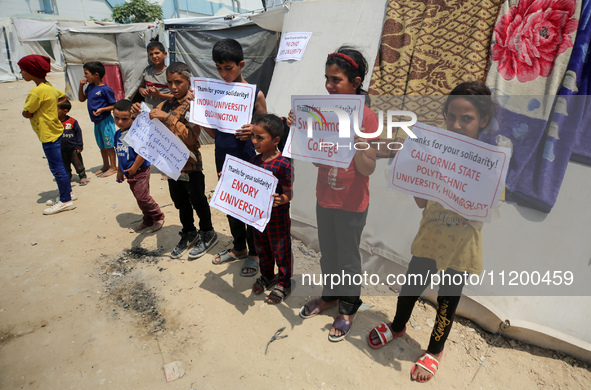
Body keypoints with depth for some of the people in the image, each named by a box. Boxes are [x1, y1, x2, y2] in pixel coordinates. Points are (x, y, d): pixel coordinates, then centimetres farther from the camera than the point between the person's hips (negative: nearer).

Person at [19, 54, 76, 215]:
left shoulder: (37, 91, -21)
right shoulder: (49, 87, 7)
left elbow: (26, 113, -16)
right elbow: (64, 97, 25)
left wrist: (26, 109, 7)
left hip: (49, 136, -10)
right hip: (55, 132, 10)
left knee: (57, 168, -2)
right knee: (58, 166, 19)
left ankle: (65, 201, 7)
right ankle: (67, 192, 30)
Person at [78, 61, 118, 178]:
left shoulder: (105, 89, -14)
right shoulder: (90, 87, 10)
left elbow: (114, 105, -13)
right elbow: (82, 99, 20)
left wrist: (102, 109, -26)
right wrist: (81, 86, 8)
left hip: (105, 121, -8)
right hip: (96, 121, 8)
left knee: (109, 145, 0)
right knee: (102, 145, 18)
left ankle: (113, 167, 10)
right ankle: (106, 166, 32)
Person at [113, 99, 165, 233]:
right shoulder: (118, 134, 8)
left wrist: (134, 169, -18)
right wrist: (120, 171, 22)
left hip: (140, 171, -8)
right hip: (129, 172, 8)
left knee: (142, 197, -3)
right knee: (139, 197, 16)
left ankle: (158, 217, 18)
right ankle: (147, 219, 31)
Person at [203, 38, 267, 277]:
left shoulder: (254, 94, -10)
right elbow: (213, 131, 8)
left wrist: (252, 132, -27)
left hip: (247, 161, -5)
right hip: (223, 159, 5)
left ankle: (254, 253, 27)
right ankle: (239, 248, 38)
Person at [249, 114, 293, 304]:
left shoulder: (282, 164, -23)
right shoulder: (256, 159, 0)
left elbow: (289, 193, -20)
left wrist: (280, 200, -40)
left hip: (278, 217, -7)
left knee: (280, 250, 12)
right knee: (261, 247, 23)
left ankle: (284, 284, 33)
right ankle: (267, 276, 48)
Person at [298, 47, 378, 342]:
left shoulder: (366, 117, -17)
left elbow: (368, 169, -19)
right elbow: (317, 160, 4)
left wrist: (357, 145, -37)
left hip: (351, 204, -5)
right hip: (324, 198, 5)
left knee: (348, 256, 12)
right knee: (327, 252, 21)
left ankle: (348, 308, 36)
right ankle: (330, 295, 46)